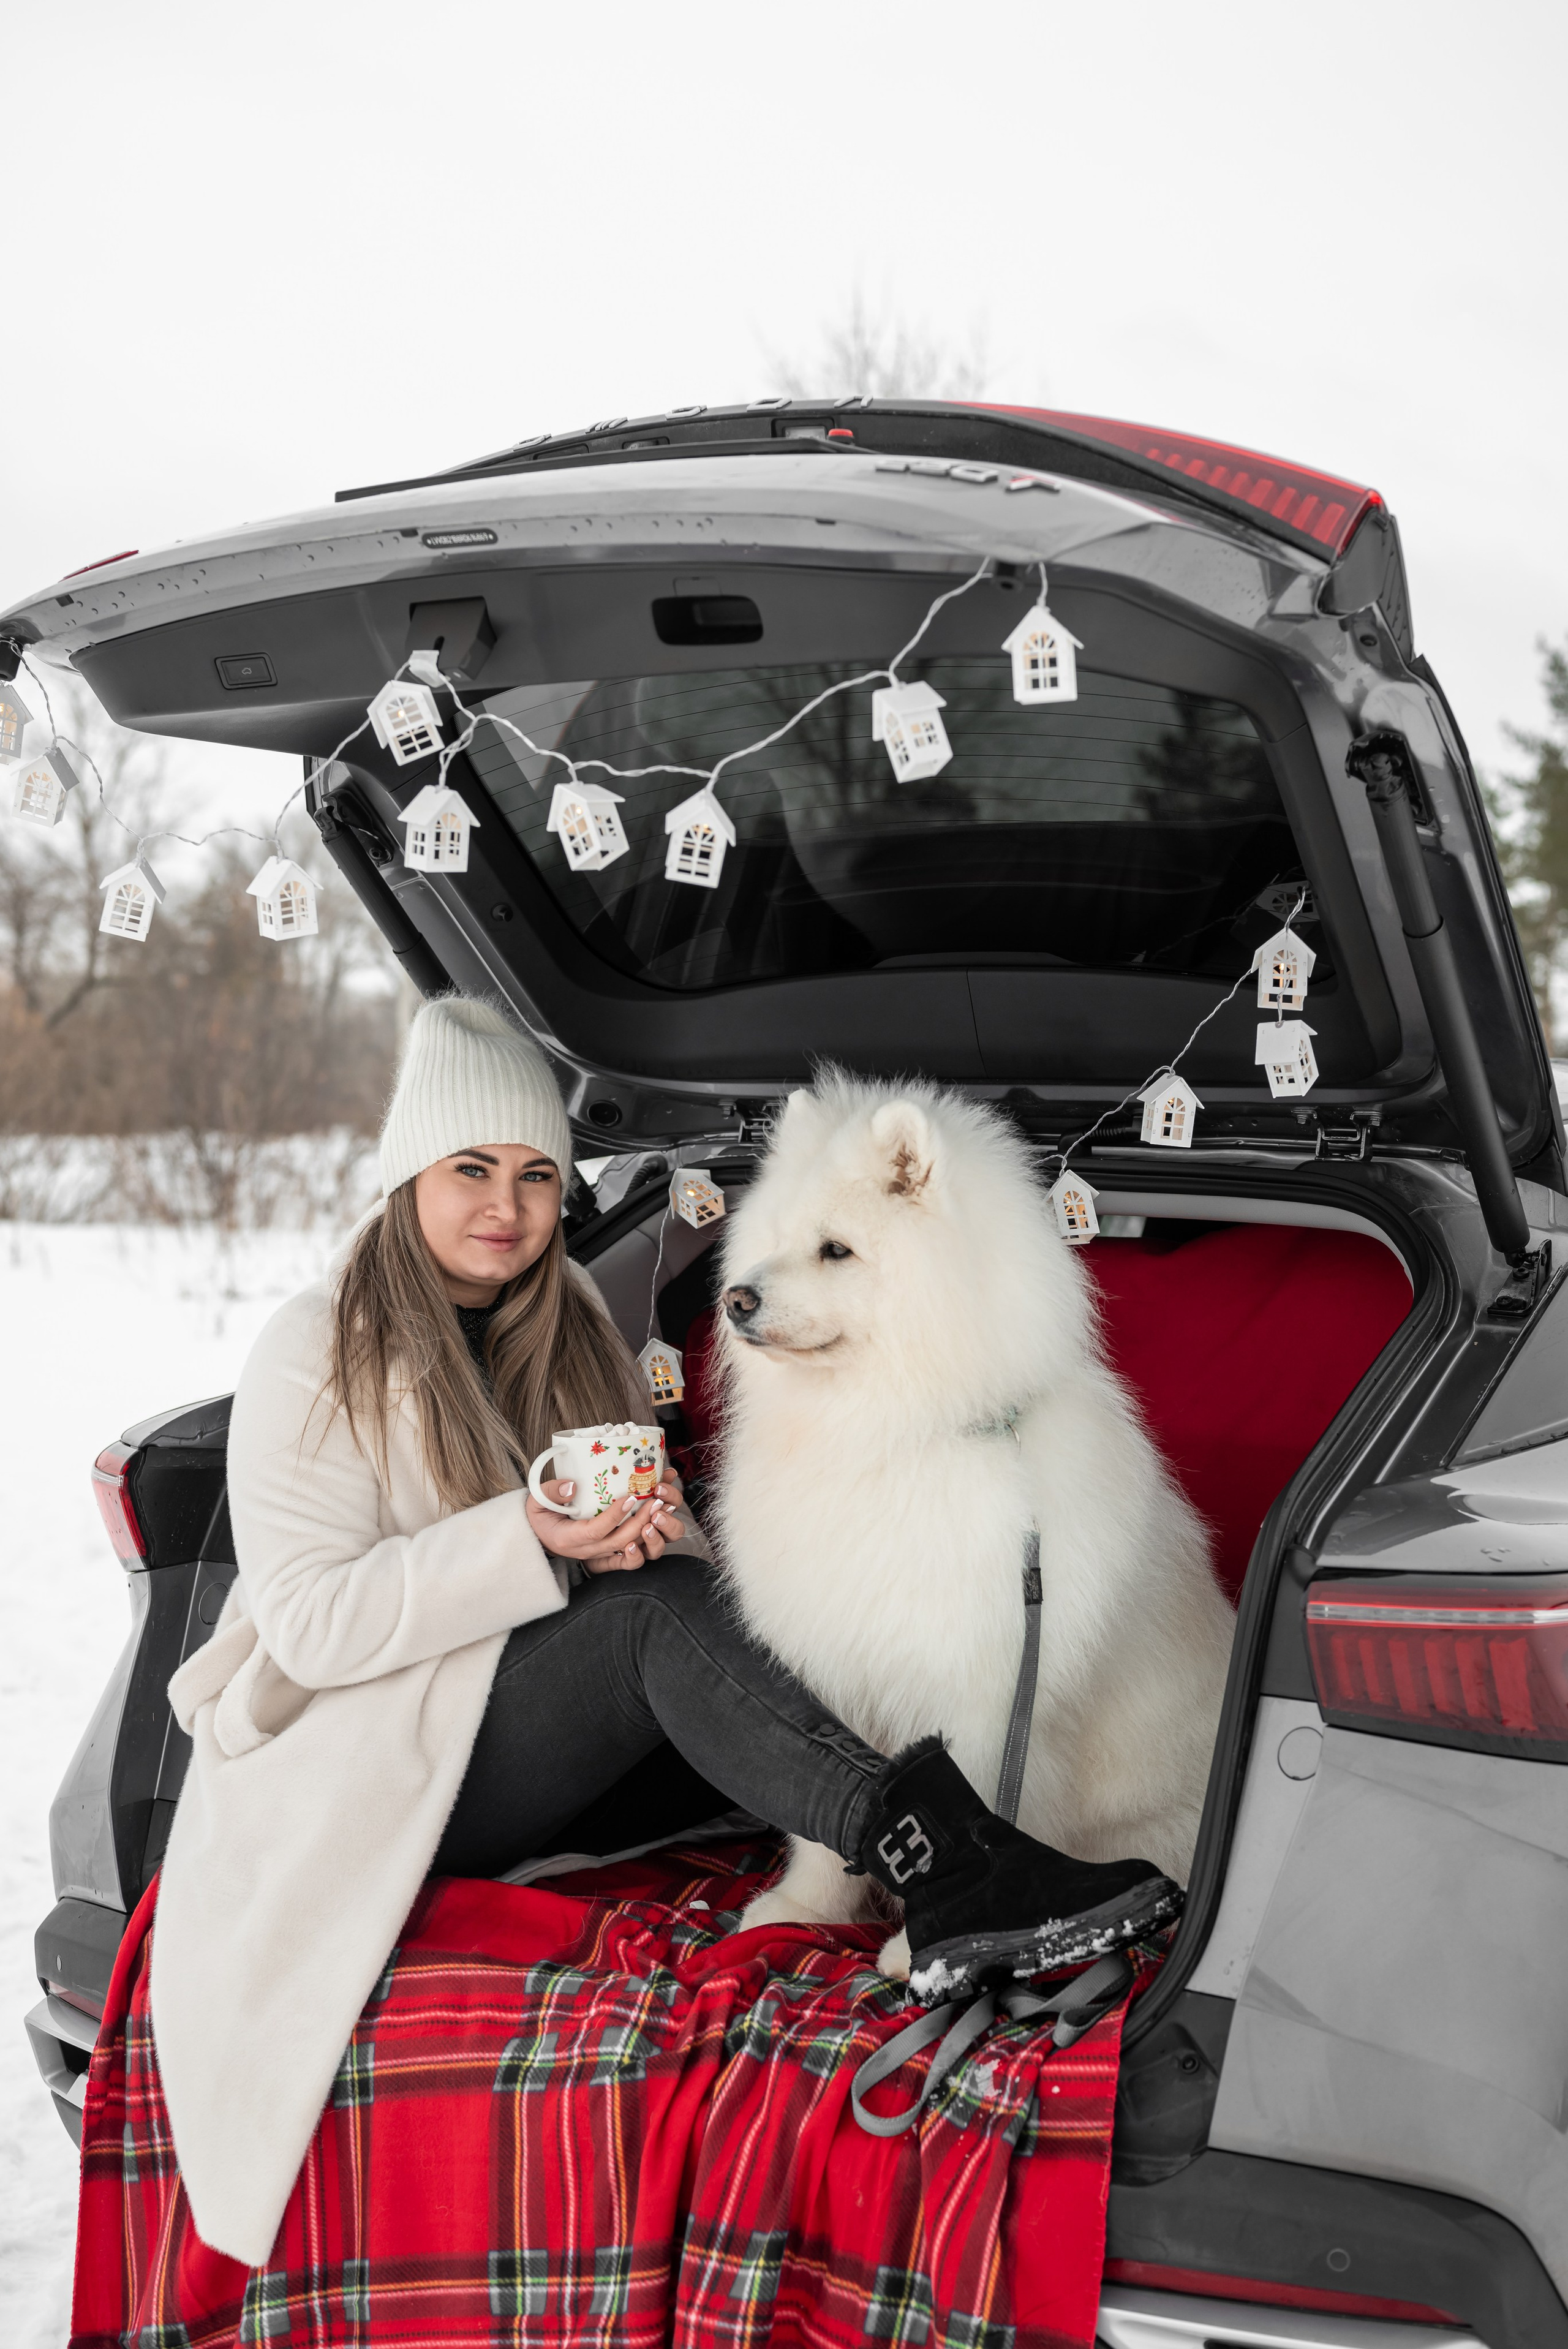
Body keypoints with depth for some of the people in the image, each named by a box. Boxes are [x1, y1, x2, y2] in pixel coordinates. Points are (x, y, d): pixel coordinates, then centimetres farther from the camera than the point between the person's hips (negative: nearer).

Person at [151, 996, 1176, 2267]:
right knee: (659, 1615, -31)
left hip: (539, 1724, 6)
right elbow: (311, 1621, -16)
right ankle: (934, 1859, -44)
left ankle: (943, 1875, -37)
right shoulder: (318, 1353, -8)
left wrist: (638, 1529, -15)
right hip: (361, 1769, -6)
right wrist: (528, 1540, -26)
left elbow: (669, 1547, 11)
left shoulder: (576, 1330, 11)